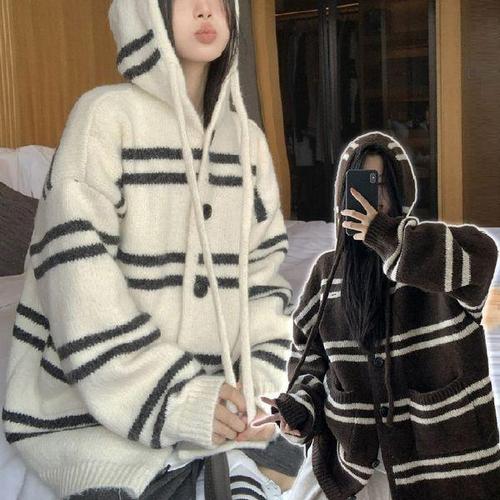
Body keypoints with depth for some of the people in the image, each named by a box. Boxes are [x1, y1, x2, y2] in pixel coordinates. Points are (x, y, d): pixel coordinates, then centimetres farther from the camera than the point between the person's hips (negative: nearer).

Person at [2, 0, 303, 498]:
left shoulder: (247, 138, 9)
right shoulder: (106, 114, -7)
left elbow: (263, 271, 9)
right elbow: (79, 277, -14)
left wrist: (263, 383, -7)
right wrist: (177, 399, -17)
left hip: (216, 397, 5)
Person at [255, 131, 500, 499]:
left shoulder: (434, 252, -8)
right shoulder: (327, 273, 2)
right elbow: (312, 356, 9)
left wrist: (388, 237, -26)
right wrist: (300, 408, -9)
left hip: (438, 452, -3)